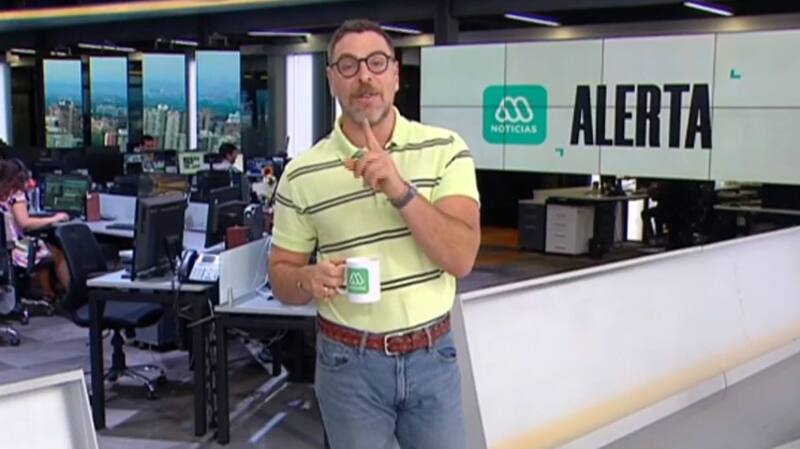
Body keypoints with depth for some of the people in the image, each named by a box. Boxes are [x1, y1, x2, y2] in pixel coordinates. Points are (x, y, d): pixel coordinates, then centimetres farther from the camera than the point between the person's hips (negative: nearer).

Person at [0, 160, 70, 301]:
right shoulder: (16, 195, -14)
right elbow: (25, 223, -25)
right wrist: (53, 219, -17)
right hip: (17, 251, -8)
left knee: (44, 249, 30)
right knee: (59, 253, 10)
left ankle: (48, 294, 34)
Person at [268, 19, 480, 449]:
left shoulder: (445, 149, -5)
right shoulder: (302, 174, -5)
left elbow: (460, 257, -14)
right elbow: (280, 277, 2)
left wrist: (401, 191, -25)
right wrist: (309, 280, -21)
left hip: (432, 355, 1)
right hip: (349, 362, 0)